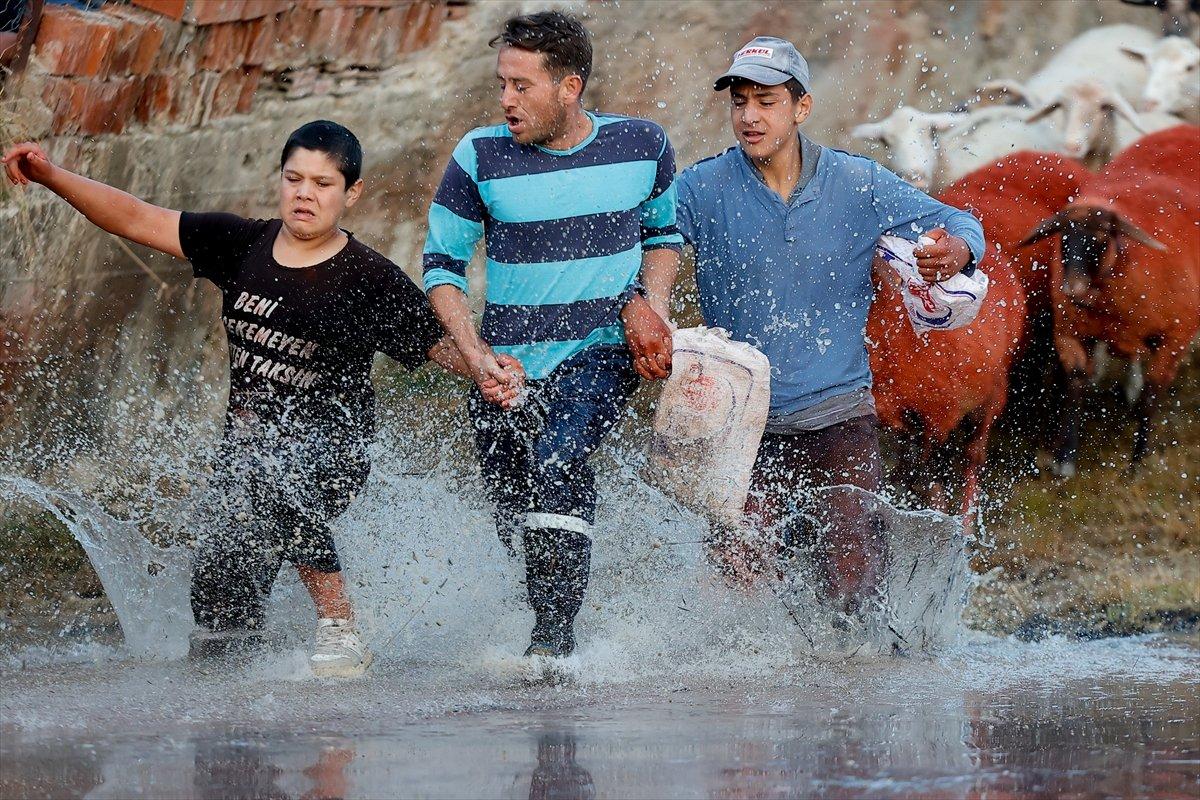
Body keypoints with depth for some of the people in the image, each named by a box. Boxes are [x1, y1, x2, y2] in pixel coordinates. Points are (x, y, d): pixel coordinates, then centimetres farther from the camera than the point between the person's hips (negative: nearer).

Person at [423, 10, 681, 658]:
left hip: (603, 351, -2)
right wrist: (475, 356, -11)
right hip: (508, 366, 2)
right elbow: (442, 263, 2)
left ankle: (555, 636, -28)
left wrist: (650, 301, -4)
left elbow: (664, 233, 16)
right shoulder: (480, 157, -6)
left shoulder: (641, 146, -2)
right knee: (515, 522, 5)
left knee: (557, 461, -27)